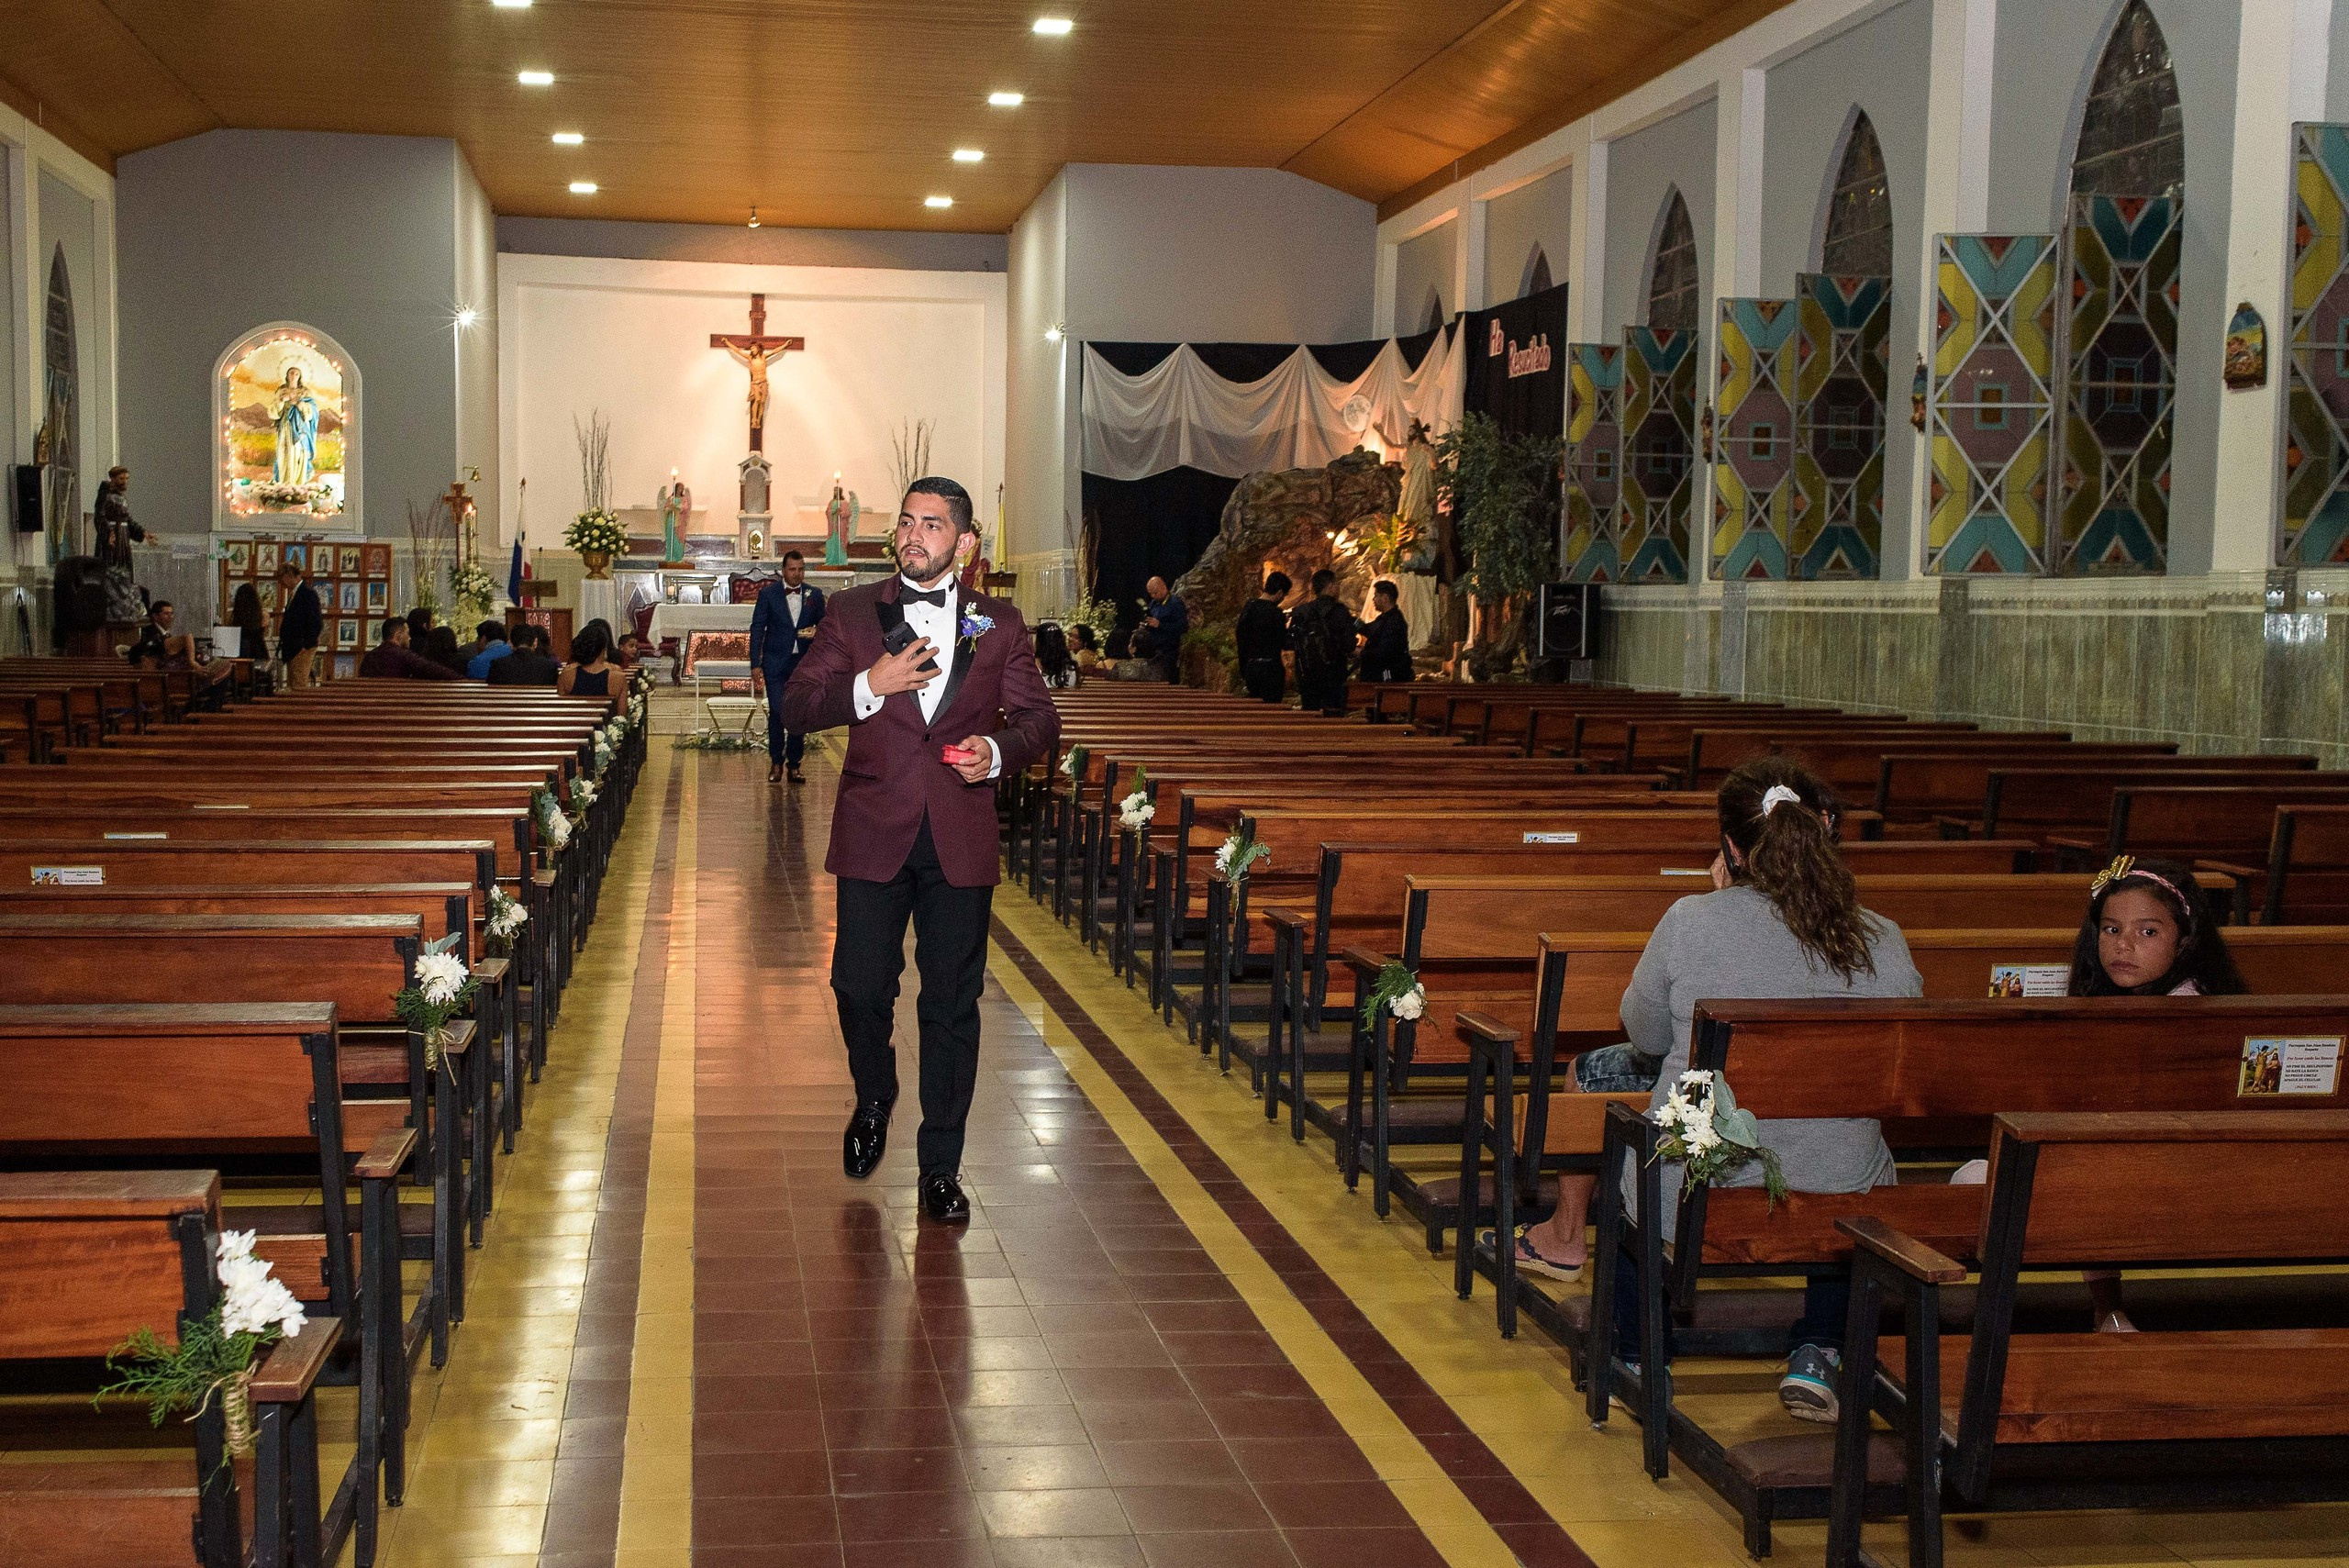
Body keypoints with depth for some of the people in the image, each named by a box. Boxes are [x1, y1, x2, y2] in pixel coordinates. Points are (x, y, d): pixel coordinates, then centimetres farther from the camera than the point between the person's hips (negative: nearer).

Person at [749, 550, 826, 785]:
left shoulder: (815, 594, 6)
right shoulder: (768, 594, 1)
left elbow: (823, 624, 17)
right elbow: (757, 629, 1)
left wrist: (816, 632, -8)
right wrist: (755, 664, -4)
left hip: (804, 662, 2)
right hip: (775, 662, -2)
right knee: (777, 711, -7)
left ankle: (794, 765, 9)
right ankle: (776, 762, 6)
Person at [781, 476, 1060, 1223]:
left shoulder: (999, 624, 7)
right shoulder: (852, 613, 5)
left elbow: (1040, 718, 9)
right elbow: (796, 705, 0)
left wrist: (999, 752, -12)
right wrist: (870, 685, -16)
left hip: (959, 839, 0)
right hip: (874, 833, 0)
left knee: (952, 1004, 3)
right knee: (860, 988, 4)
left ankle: (940, 1166, 14)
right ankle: (873, 1100, 36)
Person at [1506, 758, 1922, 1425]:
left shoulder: (1691, 922, -15)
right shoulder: (1885, 944, -8)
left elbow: (1645, 1037, 4)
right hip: (1837, 1205, 2)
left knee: (1599, 1072, 25)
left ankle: (1564, 1236, 46)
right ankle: (1817, 1355, 29)